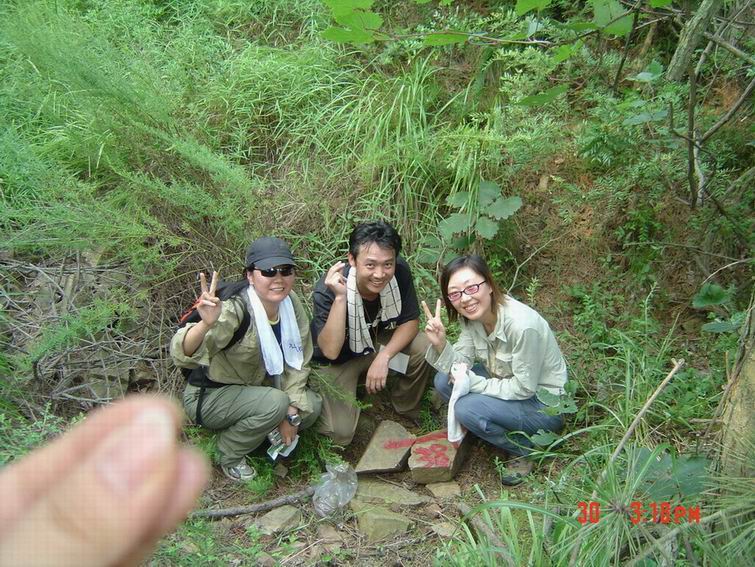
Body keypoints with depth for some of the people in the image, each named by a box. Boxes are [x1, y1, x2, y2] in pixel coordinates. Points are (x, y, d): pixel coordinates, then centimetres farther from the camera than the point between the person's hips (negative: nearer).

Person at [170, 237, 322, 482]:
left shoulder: (291, 303, -12)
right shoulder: (235, 310, -30)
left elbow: (297, 362, -4)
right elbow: (183, 355, -43)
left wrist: (292, 413, -12)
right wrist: (206, 324, -63)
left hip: (253, 389, 6)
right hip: (210, 396, -6)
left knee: (311, 406, -9)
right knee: (275, 403, -29)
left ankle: (247, 430, 11)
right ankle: (230, 455, -2)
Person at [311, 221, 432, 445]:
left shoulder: (400, 272, -23)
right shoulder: (328, 288, -33)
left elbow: (410, 321, -12)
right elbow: (331, 351, -37)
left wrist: (384, 357, -27)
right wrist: (340, 297, -47)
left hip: (380, 339, 4)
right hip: (339, 359, -3)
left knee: (425, 349, -23)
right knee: (340, 433, -16)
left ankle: (405, 410, 5)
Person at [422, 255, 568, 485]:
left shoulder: (522, 325, -32)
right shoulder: (472, 316, -10)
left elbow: (524, 388, -24)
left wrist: (474, 383, -21)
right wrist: (440, 343, -25)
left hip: (544, 404, -7)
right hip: (509, 383, 7)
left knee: (467, 408, -25)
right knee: (444, 381, -7)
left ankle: (527, 450, -1)